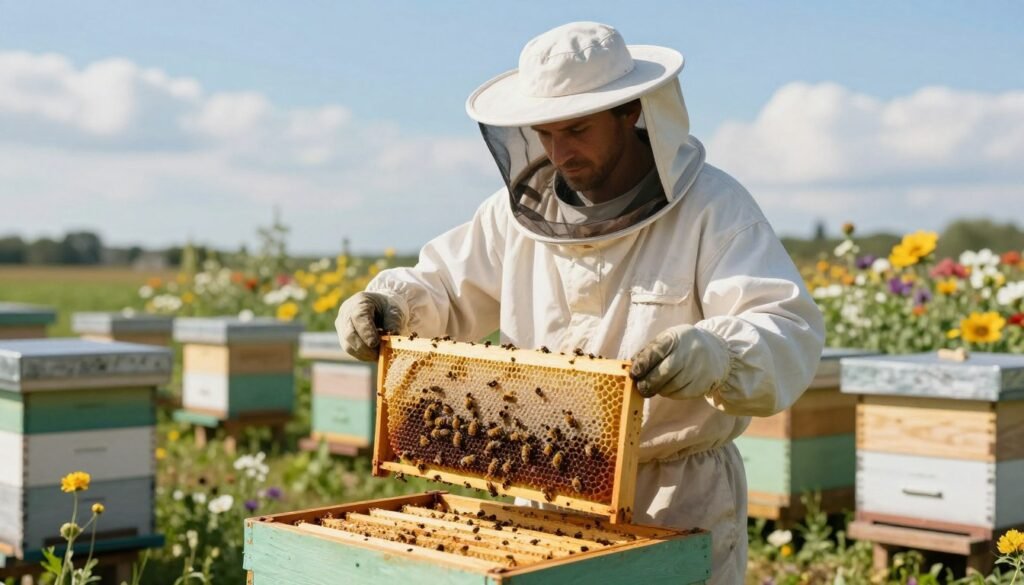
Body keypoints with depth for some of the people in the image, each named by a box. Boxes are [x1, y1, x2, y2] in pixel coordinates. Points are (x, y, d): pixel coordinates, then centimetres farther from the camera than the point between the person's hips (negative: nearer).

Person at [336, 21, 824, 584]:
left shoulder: (711, 207, -14)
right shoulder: (524, 208, 1)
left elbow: (790, 334, -25)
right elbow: (443, 288, 13)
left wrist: (711, 355, -46)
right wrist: (386, 304, -10)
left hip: (678, 501, -4)